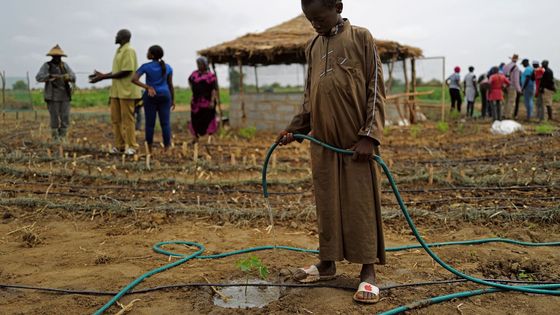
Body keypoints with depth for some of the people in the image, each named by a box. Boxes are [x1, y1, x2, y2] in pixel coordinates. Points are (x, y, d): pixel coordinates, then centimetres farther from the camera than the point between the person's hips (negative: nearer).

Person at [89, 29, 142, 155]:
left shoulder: (129, 51, -12)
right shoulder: (119, 50, 17)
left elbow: (126, 72, -20)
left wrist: (104, 77, -17)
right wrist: (102, 75, 12)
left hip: (127, 91, -9)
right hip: (116, 91, 9)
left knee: (127, 119, -4)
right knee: (116, 119, 9)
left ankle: (131, 146, 3)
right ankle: (120, 145, 15)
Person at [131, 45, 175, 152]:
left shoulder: (145, 66, -6)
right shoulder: (168, 67, 2)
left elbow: (133, 79, -14)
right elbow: (170, 85, 3)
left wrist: (147, 87, -15)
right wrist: (173, 100, 9)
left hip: (150, 97, -2)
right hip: (164, 96, 2)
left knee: (150, 123, 4)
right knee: (165, 123, 2)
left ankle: (150, 150, 6)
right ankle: (167, 150, 0)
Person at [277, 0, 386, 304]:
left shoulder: (361, 38, -2)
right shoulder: (312, 47, 13)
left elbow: (376, 89, -5)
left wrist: (369, 135, -12)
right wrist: (295, 128, 8)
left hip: (355, 140, -4)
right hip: (323, 141, 5)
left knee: (361, 203, 0)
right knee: (327, 204, 10)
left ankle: (368, 270, 10)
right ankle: (327, 263, 23)